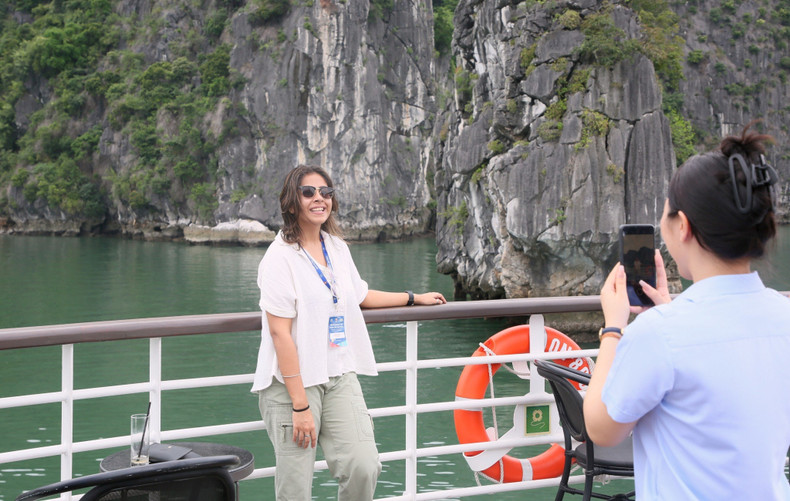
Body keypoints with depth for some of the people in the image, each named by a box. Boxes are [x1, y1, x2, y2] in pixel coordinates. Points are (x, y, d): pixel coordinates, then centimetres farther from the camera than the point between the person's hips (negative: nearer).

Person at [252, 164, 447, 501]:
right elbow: (280, 333, -15)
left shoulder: (336, 247, 12)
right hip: (294, 382, -6)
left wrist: (415, 298, 41)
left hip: (340, 376, 6)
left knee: (364, 469, -10)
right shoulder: (281, 256, -10)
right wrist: (300, 405, -19)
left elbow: (360, 295, 32)